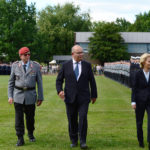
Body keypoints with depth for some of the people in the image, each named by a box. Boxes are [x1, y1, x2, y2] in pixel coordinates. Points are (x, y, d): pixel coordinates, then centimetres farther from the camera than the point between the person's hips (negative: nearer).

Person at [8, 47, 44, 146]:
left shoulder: (36, 66, -2)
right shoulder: (15, 66, 0)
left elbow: (39, 83, 1)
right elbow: (11, 82, 5)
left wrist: (40, 97, -1)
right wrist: (10, 96, -1)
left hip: (30, 95, 0)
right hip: (18, 95, 0)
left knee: (30, 117, 9)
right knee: (19, 117, -4)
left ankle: (31, 134, 34)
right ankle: (20, 139, 4)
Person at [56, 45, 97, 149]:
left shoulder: (87, 65, 4)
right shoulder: (66, 65, 3)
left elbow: (92, 81, 10)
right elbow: (59, 80, 8)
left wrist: (94, 95, 13)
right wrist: (60, 91, -10)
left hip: (83, 98, 0)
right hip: (70, 97, 1)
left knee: (83, 118, -12)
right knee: (72, 120, 6)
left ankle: (83, 141, -3)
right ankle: (74, 141, 21)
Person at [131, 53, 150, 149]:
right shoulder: (138, 74, -4)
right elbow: (134, 88, -2)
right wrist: (133, 101, -8)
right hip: (140, 101, -1)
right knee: (139, 122, 9)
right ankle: (140, 141, 24)